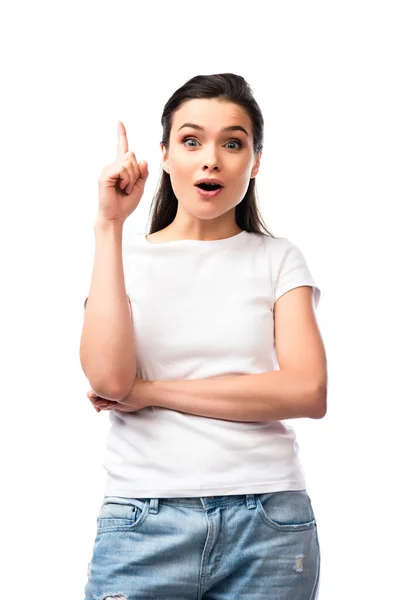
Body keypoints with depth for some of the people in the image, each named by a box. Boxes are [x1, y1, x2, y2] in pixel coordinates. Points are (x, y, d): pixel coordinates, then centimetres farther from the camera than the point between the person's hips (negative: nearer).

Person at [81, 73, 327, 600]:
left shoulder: (279, 259, 6)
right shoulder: (125, 256, 6)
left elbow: (308, 392, -8)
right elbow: (109, 379, -12)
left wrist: (149, 392, -9)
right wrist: (110, 225, -11)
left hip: (269, 522, 1)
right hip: (145, 521, 0)